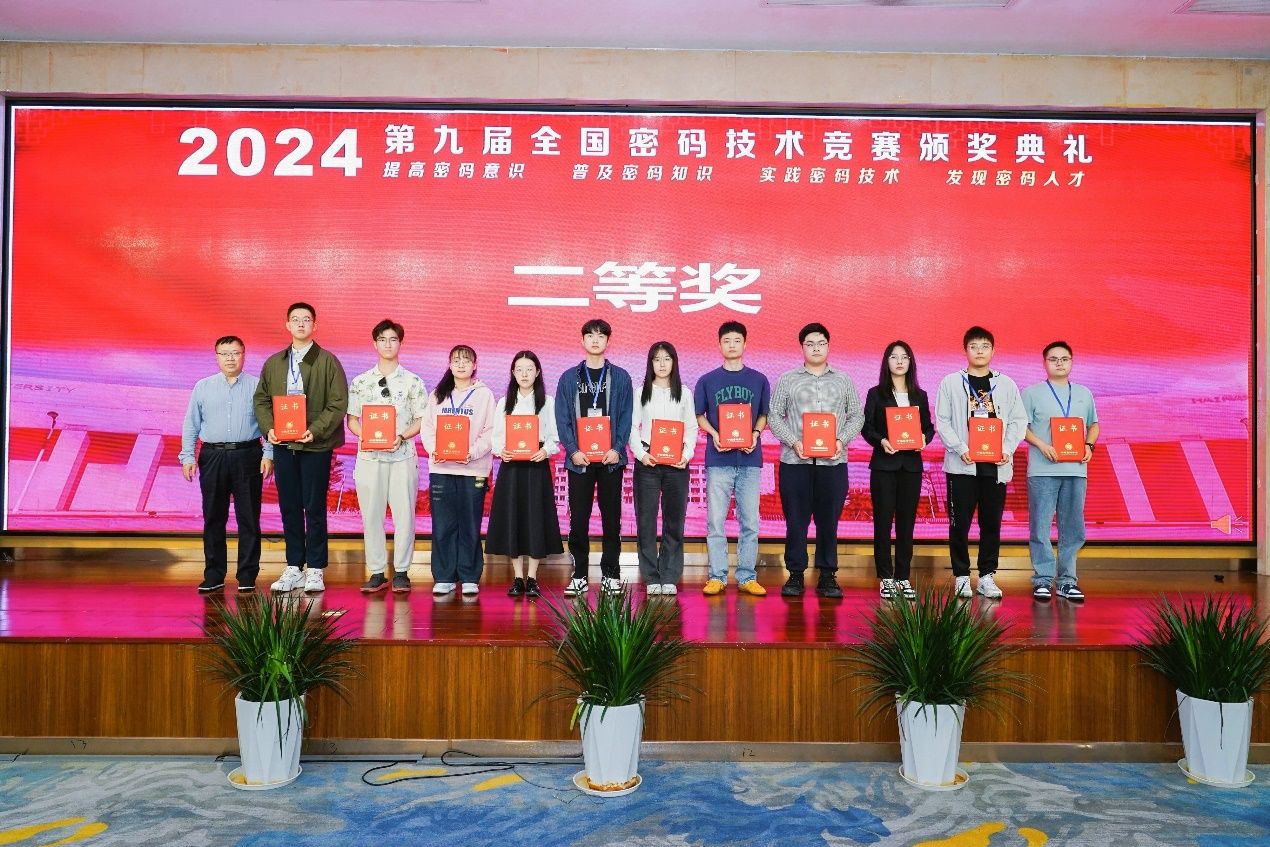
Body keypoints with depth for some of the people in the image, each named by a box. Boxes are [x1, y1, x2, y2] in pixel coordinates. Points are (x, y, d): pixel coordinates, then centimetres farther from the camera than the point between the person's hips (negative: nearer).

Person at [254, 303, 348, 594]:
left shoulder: (327, 361, -2)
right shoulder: (274, 363, 12)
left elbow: (339, 403, -7)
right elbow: (262, 399, 14)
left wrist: (316, 430, -17)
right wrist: (268, 428, -4)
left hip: (316, 445, -4)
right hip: (283, 445, 4)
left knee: (314, 508, 0)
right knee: (289, 508, 9)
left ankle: (315, 570, 9)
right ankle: (294, 568, 18)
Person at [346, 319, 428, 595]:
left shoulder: (412, 382, 5)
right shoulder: (360, 382, 10)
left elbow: (421, 420, 4)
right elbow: (352, 419, 10)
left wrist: (401, 437, -13)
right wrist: (365, 436, -9)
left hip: (403, 456, -1)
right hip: (369, 456, 2)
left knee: (404, 514, -2)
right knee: (371, 515, 3)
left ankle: (401, 572, 7)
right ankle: (377, 573, 11)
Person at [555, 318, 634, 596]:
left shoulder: (620, 377, 7)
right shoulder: (569, 377, 8)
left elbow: (626, 417, 3)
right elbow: (562, 418, 3)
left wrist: (617, 449, -10)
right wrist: (573, 450, -9)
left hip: (611, 458, 0)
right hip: (579, 458, 0)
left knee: (611, 518, 4)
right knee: (578, 519, 2)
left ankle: (610, 574, 13)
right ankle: (579, 576, 11)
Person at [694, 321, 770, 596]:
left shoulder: (759, 380, 9)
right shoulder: (707, 381, 6)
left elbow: (763, 415, 14)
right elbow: (699, 415, 10)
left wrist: (755, 434, -6)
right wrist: (714, 434, -8)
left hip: (750, 460, 1)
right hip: (718, 459, -1)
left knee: (750, 522, 4)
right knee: (715, 521, 1)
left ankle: (747, 577, 13)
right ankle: (717, 576, 9)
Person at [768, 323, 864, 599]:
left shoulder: (843, 380, 12)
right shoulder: (787, 380, 7)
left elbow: (857, 415, 11)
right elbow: (774, 416, 4)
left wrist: (841, 440, -6)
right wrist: (793, 441, -10)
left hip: (833, 461, 1)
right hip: (795, 461, -1)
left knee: (829, 520, 4)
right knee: (795, 520, 1)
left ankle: (827, 576, 13)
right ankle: (795, 575, 11)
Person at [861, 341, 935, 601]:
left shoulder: (919, 396, 12)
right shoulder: (876, 394, 4)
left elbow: (929, 427, 13)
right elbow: (866, 427, 0)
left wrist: (924, 438, -9)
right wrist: (881, 441, -18)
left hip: (911, 464, 3)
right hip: (883, 464, -2)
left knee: (907, 521, 4)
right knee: (883, 519, -2)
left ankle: (903, 577, 11)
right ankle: (885, 577, 5)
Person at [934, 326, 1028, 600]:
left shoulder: (1006, 384, 9)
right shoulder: (951, 382, 3)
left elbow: (1018, 420, 7)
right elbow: (942, 421, -1)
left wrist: (1007, 449, -8)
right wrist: (960, 448, -13)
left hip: (996, 464, 2)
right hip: (962, 464, -2)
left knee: (992, 523, 6)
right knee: (959, 523, 1)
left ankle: (987, 576, 16)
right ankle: (961, 576, 12)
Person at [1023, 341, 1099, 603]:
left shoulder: (1084, 394, 16)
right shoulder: (1032, 393, 4)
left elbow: (1093, 425, 21)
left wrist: (1089, 445, 2)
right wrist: (1042, 445, -15)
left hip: (1076, 470, 4)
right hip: (1042, 470, -3)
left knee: (1073, 529, 6)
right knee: (1040, 528, -3)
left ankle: (1066, 580, 14)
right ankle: (1043, 580, 5)